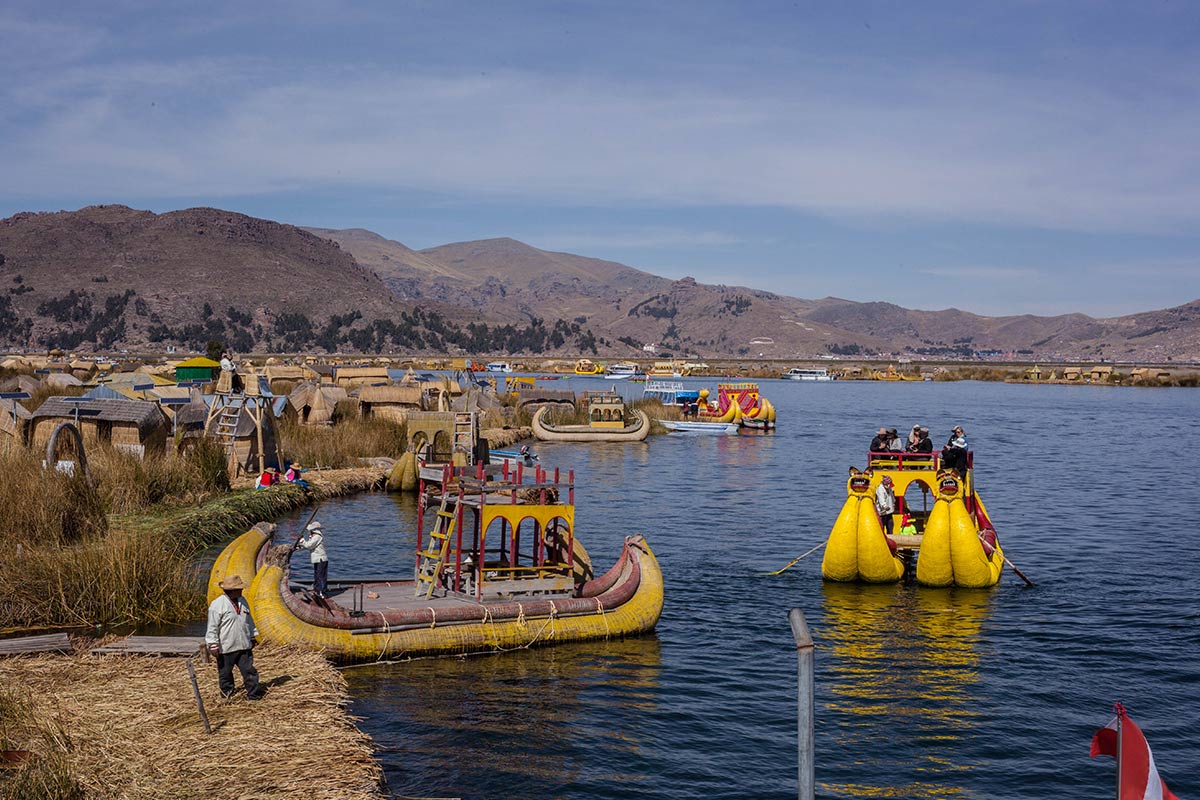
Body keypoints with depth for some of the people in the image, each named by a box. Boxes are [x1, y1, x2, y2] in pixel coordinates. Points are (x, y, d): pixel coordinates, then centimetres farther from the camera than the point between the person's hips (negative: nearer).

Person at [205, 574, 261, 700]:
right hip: (226, 647, -6)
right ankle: (227, 694, 23)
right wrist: (213, 645, -14)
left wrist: (252, 637, 24)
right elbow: (212, 627, -12)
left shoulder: (242, 601, 10)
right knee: (225, 673, 8)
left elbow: (249, 620, 21)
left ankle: (254, 694, 9)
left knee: (249, 670, 4)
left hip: (244, 646, 6)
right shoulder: (217, 604, -13)